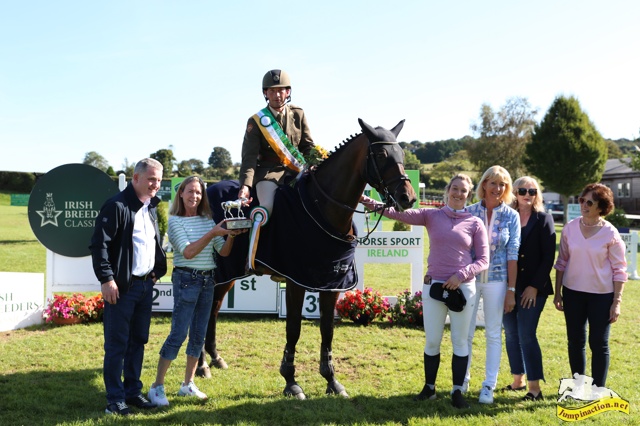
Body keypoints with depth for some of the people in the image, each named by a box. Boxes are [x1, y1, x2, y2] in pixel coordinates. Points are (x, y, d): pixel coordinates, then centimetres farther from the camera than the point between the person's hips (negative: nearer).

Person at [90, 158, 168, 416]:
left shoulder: (152, 207, 13)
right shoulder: (117, 205, -12)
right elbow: (99, 244, -16)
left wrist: (157, 270, 13)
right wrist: (106, 279, -20)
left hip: (146, 284, 8)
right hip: (122, 286, -8)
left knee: (138, 341, 13)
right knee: (117, 344, 1)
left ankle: (133, 391, 24)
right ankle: (115, 399, 9)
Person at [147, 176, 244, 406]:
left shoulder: (207, 220, 8)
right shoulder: (175, 220, -6)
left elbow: (224, 252, 6)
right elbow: (188, 252, -16)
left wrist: (231, 235, -14)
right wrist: (212, 233, -23)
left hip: (207, 280, 6)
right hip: (186, 279, -6)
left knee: (199, 334, 9)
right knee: (178, 334, -8)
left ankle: (188, 384, 20)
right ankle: (157, 386, 1)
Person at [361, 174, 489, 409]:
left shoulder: (475, 223, 1)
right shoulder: (432, 216, 3)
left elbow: (483, 260, 1)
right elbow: (400, 213, -10)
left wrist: (461, 275, -15)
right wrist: (370, 203, -23)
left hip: (463, 288, -1)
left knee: (460, 341, 6)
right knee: (432, 341, 9)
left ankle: (457, 392, 16)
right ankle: (429, 388, 24)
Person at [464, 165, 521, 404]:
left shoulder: (511, 216, 1)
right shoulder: (469, 212, 1)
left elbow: (513, 254, -1)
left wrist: (511, 290, -4)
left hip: (496, 280, -1)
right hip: (469, 278, 1)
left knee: (493, 333, 5)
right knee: (465, 331, 6)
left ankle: (489, 385, 13)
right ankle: (463, 379, 21)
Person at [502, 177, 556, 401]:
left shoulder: (544, 219, -1)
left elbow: (548, 257, -5)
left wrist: (534, 286, -11)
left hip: (533, 288, -4)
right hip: (508, 286, 4)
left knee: (526, 335, -8)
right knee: (511, 334, 9)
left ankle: (534, 387, 1)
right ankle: (518, 380, 21)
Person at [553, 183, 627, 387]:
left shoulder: (610, 233, -9)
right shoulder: (570, 228, -1)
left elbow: (619, 270, -6)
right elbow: (562, 262, 7)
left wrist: (617, 302, -9)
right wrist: (557, 292, 6)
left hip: (601, 295, -3)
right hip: (573, 292, 3)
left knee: (599, 344, 3)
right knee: (575, 342, 10)